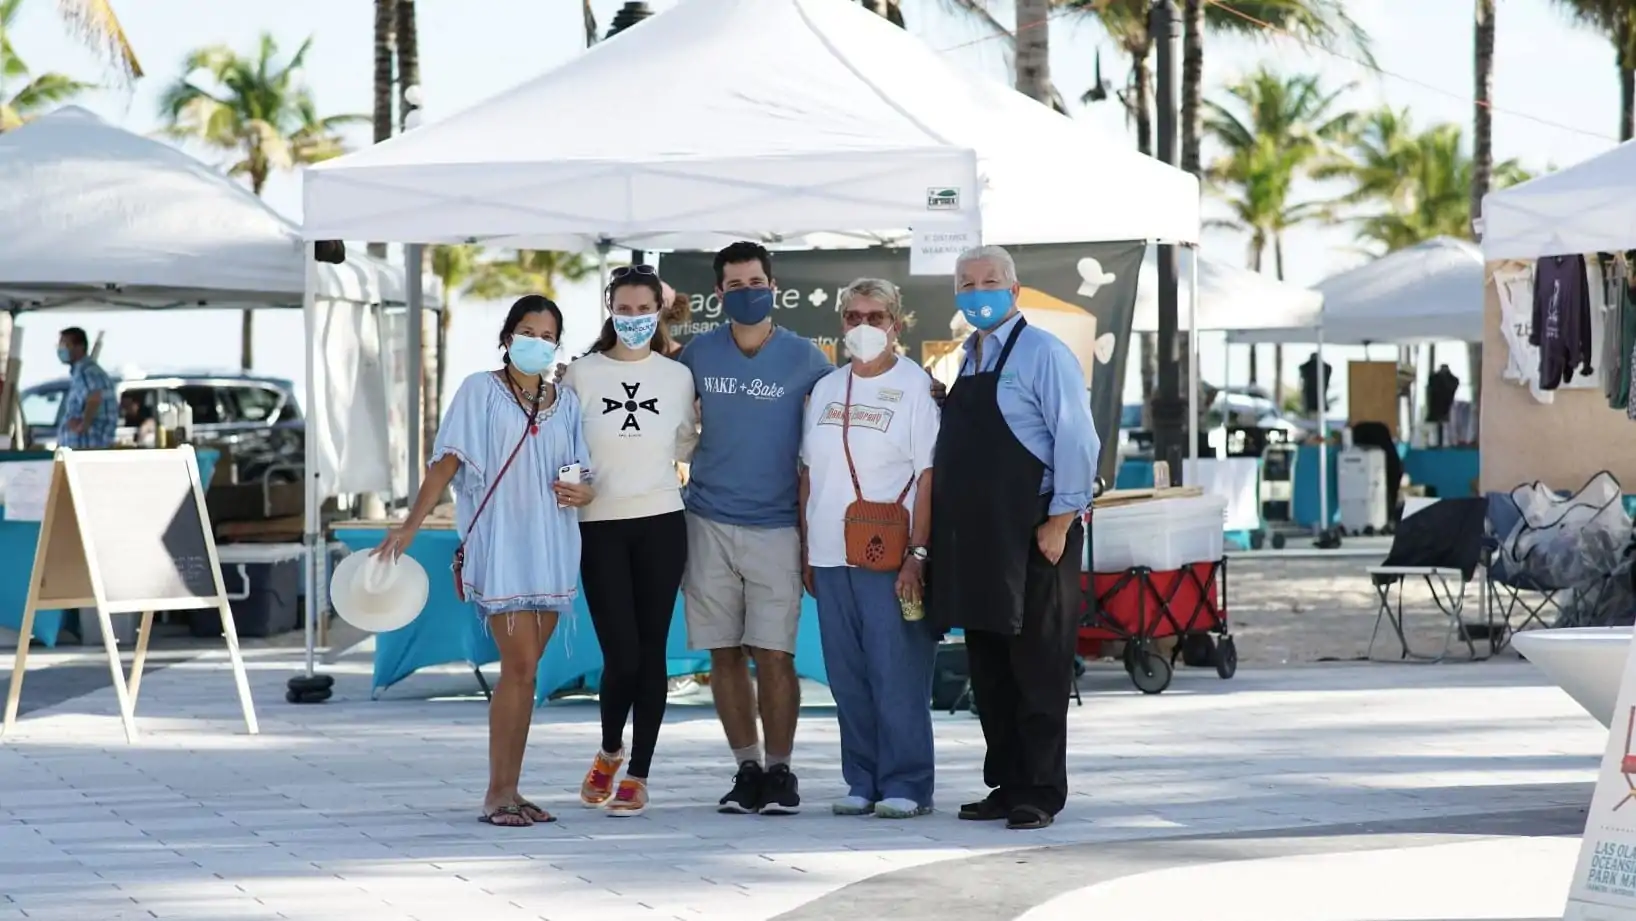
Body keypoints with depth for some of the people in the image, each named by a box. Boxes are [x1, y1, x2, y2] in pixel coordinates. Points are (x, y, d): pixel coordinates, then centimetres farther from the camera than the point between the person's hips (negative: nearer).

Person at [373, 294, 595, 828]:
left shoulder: (566, 403, 13)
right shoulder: (481, 391, 1)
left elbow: (583, 477, 17)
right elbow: (447, 461, -4)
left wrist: (583, 493, -7)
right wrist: (411, 525, -12)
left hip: (551, 550, 5)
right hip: (499, 546, -5)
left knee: (523, 670, 6)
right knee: (520, 666, -12)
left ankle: (507, 790, 10)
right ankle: (498, 794, -6)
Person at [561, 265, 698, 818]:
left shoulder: (677, 376, 6)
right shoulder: (581, 375, 1)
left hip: (661, 523, 2)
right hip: (601, 525, -2)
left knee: (651, 652, 1)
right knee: (621, 655, -8)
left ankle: (637, 777, 8)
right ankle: (609, 753, 19)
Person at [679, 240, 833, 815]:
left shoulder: (803, 359, 0)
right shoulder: (698, 354, 6)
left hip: (776, 525, -2)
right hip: (709, 523, 2)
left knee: (773, 654, -7)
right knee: (725, 654, 4)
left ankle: (779, 770, 4)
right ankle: (746, 769, 13)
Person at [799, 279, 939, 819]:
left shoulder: (914, 386, -1)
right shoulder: (826, 389, 14)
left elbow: (928, 476, -6)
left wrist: (916, 554, -14)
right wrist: (805, 552, 12)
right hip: (831, 556, 5)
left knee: (897, 673, -6)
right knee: (847, 676, 6)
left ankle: (905, 786, 0)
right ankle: (862, 783, 13)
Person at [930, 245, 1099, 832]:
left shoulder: (1041, 354, -7)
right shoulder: (967, 359, 17)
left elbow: (1077, 441, -12)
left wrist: (1060, 521, -16)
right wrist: (940, 533, 14)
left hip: (1033, 538, -8)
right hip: (975, 540, 8)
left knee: (1037, 670, -3)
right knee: (989, 670, 10)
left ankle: (1039, 794, 0)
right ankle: (1005, 785, 17)